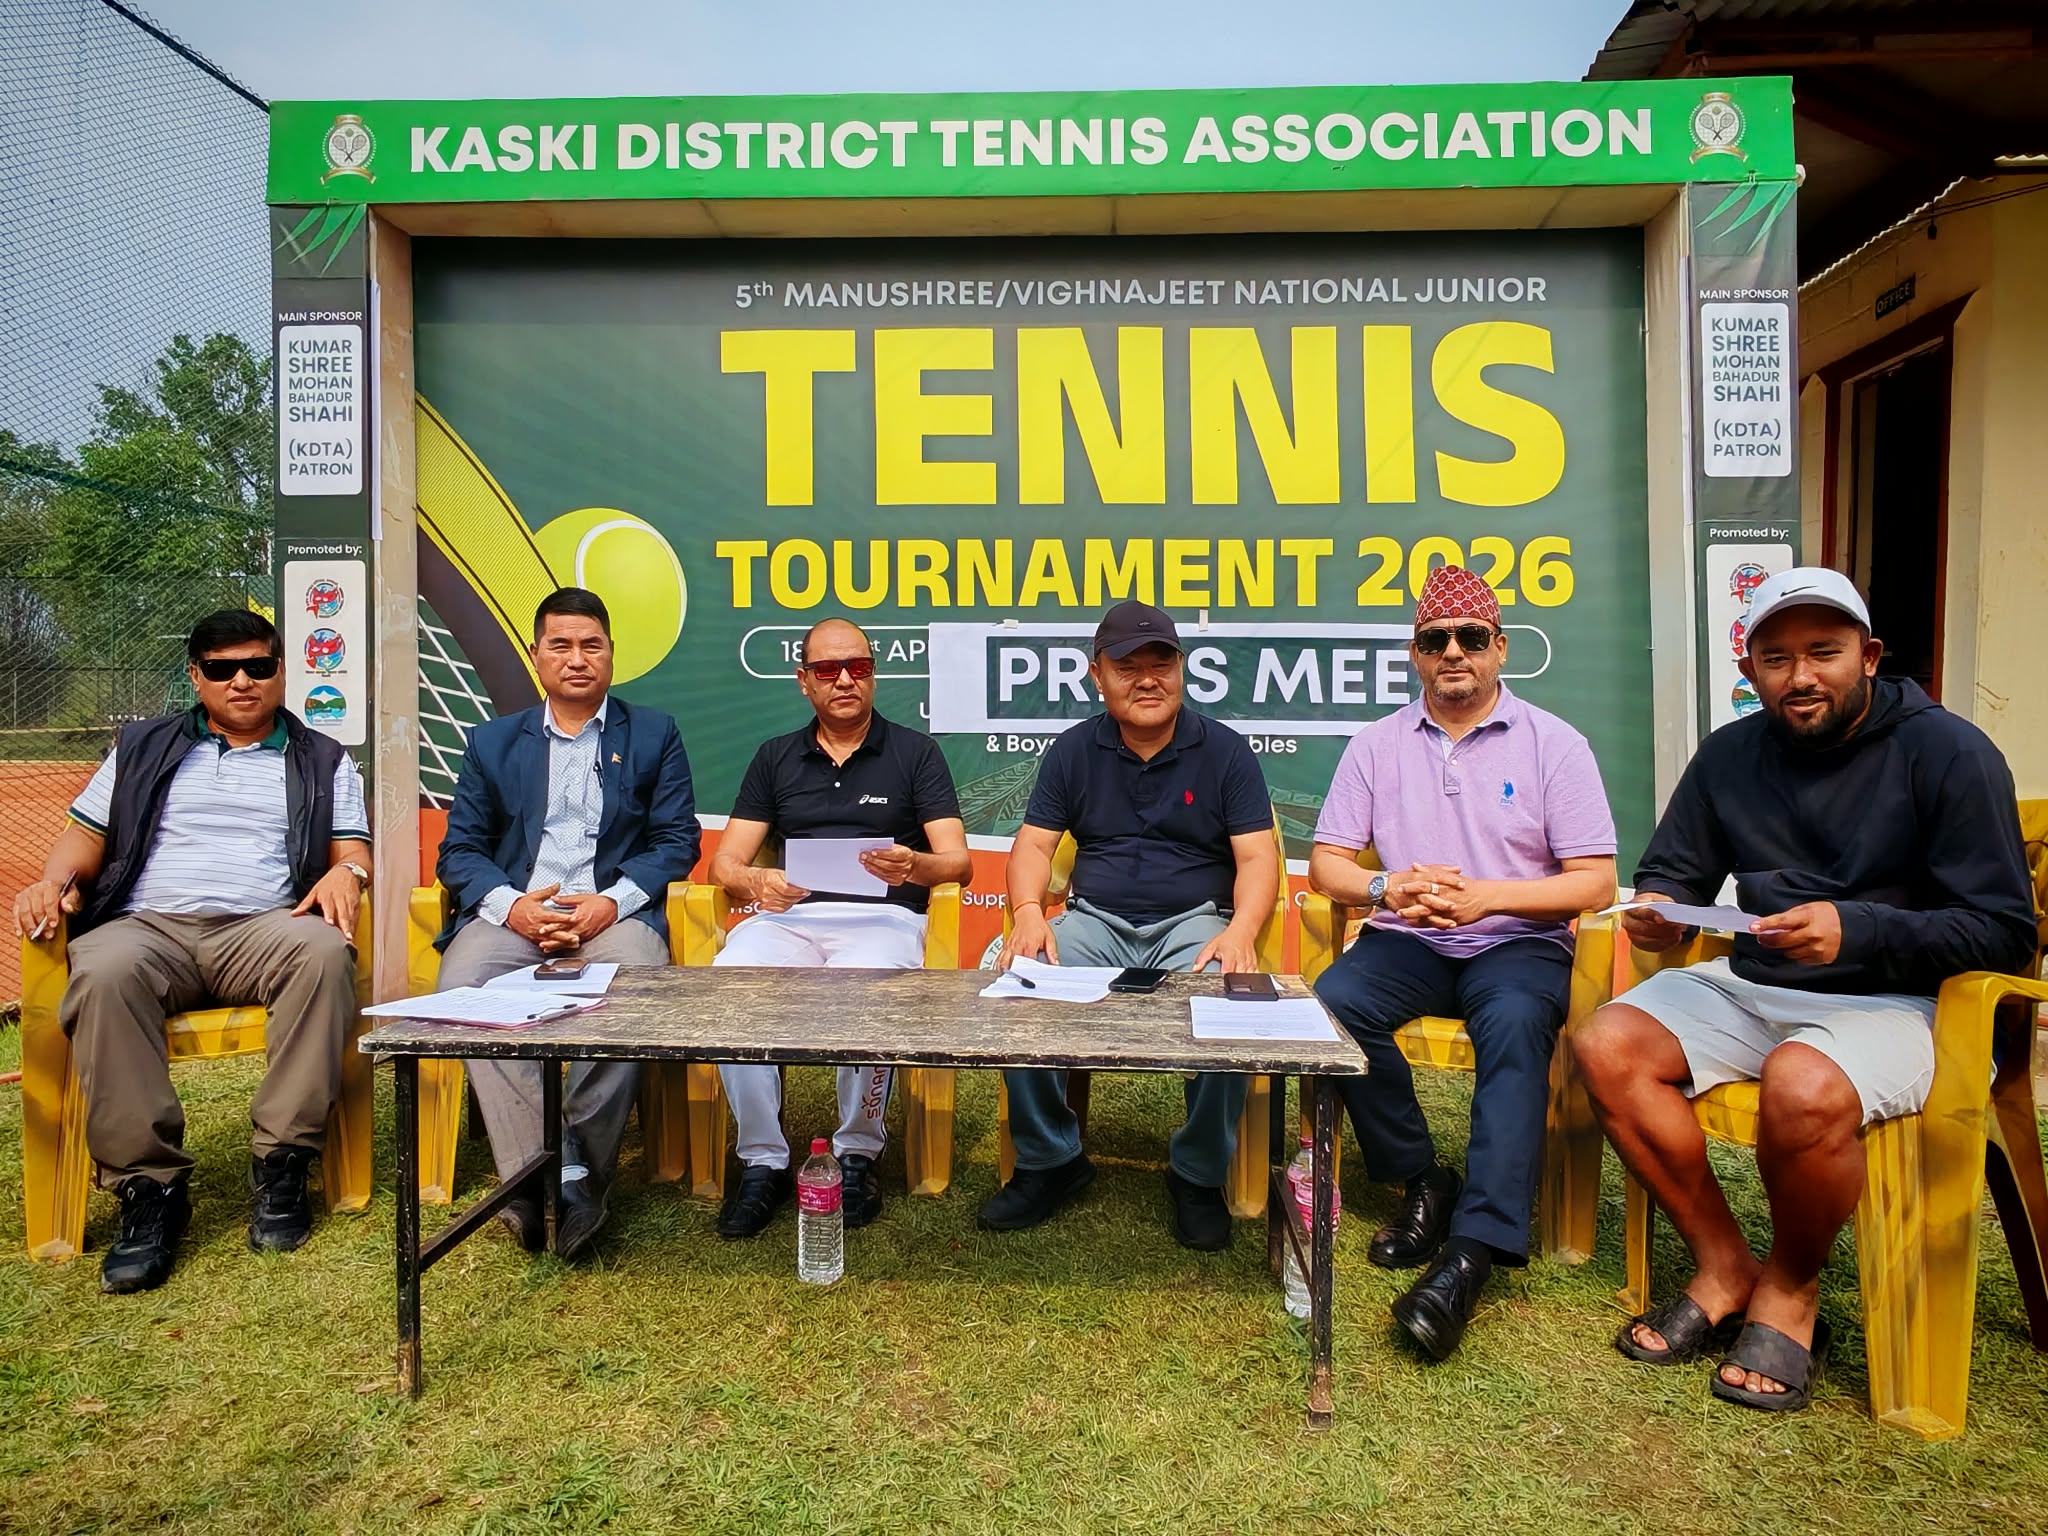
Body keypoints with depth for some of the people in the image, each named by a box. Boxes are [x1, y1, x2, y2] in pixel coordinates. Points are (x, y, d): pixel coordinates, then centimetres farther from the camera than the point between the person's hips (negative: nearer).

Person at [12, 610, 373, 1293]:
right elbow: (87, 831, 18)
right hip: (146, 926, 1)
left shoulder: (322, 761, 20)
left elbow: (353, 847, 12)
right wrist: (56, 880, -3)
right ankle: (149, 1184, -29)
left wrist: (347, 872, -12)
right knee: (105, 971, -36)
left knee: (322, 950, -37)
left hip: (261, 930, -1)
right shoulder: (144, 747, 24)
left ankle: (281, 1162, -30)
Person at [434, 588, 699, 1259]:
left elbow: (676, 841, 6)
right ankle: (549, 1174, -27)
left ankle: (579, 1171, -20)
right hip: (512, 912, 2)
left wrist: (611, 902, -12)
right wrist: (512, 904, -9)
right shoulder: (492, 740, 20)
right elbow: (459, 850, 12)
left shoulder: (655, 734, 15)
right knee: (461, 985, -30)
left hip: (614, 913, -2)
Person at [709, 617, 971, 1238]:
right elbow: (725, 863, 13)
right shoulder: (775, 757, 20)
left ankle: (856, 1155, -11)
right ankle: (762, 1162, -13)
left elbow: (958, 862, 3)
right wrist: (756, 883, -12)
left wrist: (914, 865, -21)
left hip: (883, 915, -2)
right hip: (789, 914, 3)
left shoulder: (915, 752, 12)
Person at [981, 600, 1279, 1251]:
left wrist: (1241, 930, -22)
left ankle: (1199, 1175, -6)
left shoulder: (1224, 751, 4)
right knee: (1009, 979, -27)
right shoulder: (1073, 751, 10)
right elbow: (1033, 844, 6)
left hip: (1194, 922, -2)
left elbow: (1257, 857, -2)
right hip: (1096, 921, 2)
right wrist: (1028, 911, -16)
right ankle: (1050, 1160, -5)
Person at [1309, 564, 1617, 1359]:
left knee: (1515, 1024, -35)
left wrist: (1485, 895, -18)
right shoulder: (1377, 745, 9)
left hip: (1518, 943, -2)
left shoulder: (1554, 744, 2)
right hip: (1408, 942, 3)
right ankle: (1424, 1186, -10)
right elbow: (1326, 863, 7)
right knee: (1330, 1002, -27)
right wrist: (1388, 888, -16)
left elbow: (1596, 881, -3)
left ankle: (1473, 1248, -36)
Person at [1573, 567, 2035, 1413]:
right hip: (1753, 987, 5)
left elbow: (2004, 932, -12)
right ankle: (1724, 1265, -3)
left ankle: (1790, 1290, -5)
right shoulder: (1730, 756, 7)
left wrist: (1856, 931, -27)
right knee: (1607, 1044, -18)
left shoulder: (1949, 753, -7)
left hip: (1896, 1002, -5)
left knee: (1802, 1088, -36)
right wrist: (1658, 909, -12)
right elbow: (1671, 873, 13)